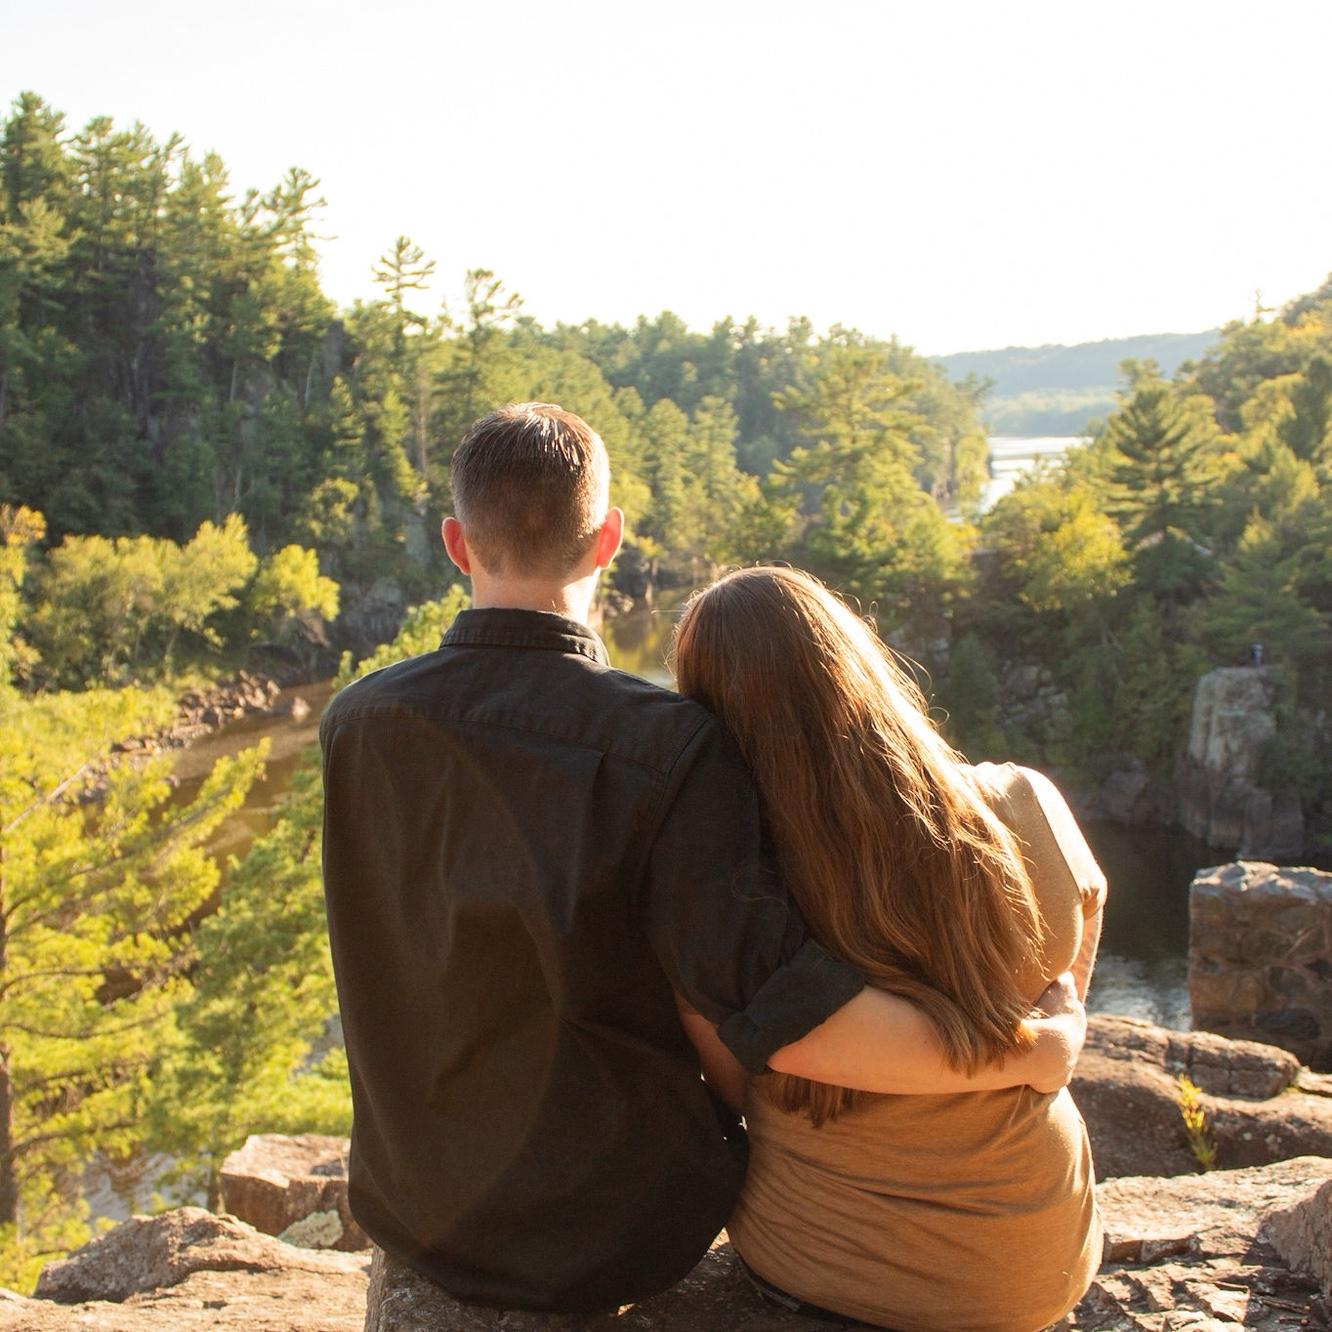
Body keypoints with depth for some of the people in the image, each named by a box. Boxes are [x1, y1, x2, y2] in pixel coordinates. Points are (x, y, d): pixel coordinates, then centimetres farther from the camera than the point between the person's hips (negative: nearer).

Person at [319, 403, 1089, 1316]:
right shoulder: (667, 747, -26)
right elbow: (778, 1020, -30)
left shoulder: (356, 723, -11)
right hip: (613, 1236, -3)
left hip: (412, 1211, 4)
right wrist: (1038, 1050, -18)